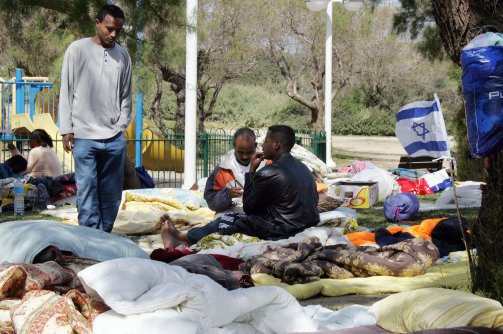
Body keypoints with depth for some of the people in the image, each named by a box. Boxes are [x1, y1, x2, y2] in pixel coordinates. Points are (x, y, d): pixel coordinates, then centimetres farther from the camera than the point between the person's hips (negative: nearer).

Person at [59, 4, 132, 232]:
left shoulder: (123, 56, 9)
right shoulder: (77, 50, 0)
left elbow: (125, 96, 14)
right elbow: (67, 92, 1)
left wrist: (121, 126, 2)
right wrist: (66, 129, -4)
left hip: (114, 137, 3)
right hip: (84, 136, -3)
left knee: (111, 193, 5)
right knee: (87, 192, -5)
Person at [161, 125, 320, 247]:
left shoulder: (269, 173, -17)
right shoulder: (302, 167, 10)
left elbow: (248, 207, -5)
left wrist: (251, 171, 1)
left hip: (284, 231, -8)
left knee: (227, 221, 7)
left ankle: (182, 236, 25)